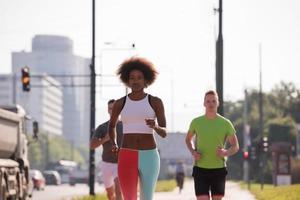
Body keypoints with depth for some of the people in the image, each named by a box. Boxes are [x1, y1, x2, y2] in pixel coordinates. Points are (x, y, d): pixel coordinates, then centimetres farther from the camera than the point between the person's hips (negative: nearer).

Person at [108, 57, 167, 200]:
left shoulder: (156, 102, 2)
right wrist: (114, 145, 8)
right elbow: (111, 125, 25)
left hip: (149, 157, 0)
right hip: (127, 158, 0)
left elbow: (164, 133, -2)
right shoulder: (120, 103, 6)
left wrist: (155, 126, -25)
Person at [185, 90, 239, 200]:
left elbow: (235, 147, 2)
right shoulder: (196, 122, -3)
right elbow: (188, 139, 17)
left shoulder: (226, 123, -5)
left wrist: (225, 153, -21)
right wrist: (193, 152, -4)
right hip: (200, 169, -1)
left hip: (219, 169, 1)